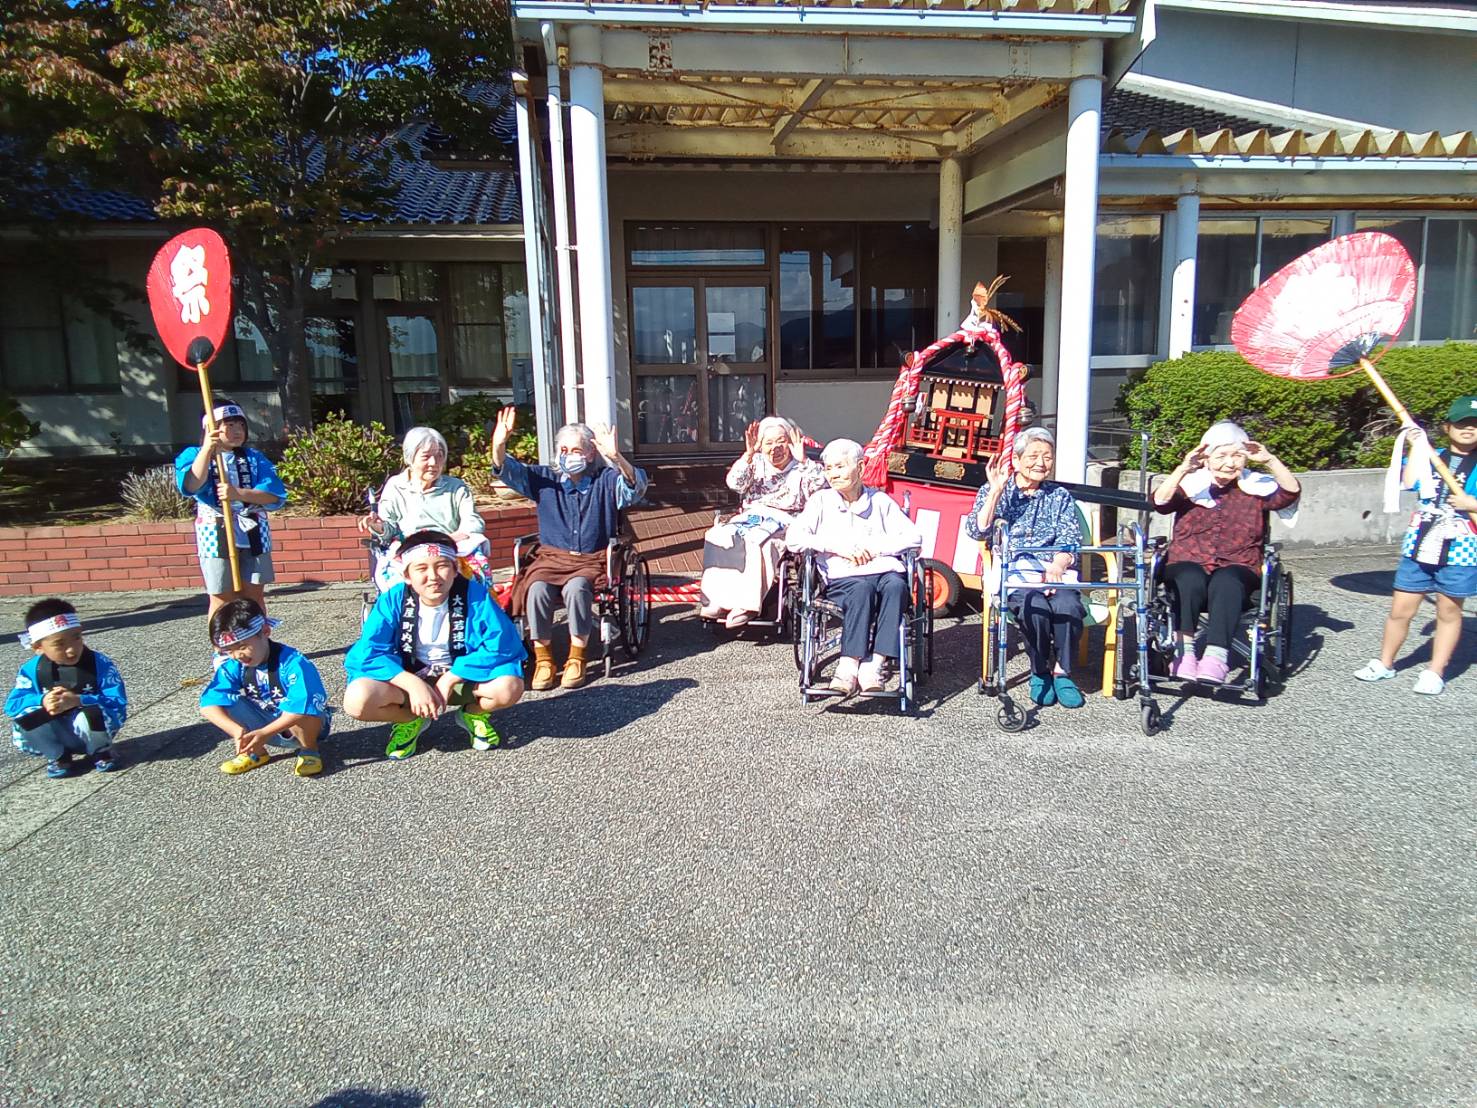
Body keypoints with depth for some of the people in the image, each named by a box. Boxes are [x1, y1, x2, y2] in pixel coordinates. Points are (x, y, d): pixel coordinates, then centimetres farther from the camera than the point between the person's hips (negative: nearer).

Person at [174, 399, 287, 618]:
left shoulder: (254, 457, 7)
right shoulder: (194, 455, 1)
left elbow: (275, 494, -7)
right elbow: (191, 486, -19)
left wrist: (239, 493, -23)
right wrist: (207, 449, -27)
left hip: (253, 534, 2)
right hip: (216, 534, -2)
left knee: (255, 596, 9)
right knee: (222, 599, 3)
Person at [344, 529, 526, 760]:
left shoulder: (474, 594, -17)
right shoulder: (393, 600, -13)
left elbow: (501, 645, -23)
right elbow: (369, 652, -17)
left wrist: (449, 679, -24)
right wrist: (413, 684, -29)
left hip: (461, 678, -1)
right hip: (409, 681, 1)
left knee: (509, 687, -31)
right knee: (357, 699, -27)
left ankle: (473, 714, 7)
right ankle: (409, 720, 8)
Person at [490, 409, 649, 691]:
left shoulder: (606, 480, 4)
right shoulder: (545, 478, 13)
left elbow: (635, 486, -16)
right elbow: (509, 471, 3)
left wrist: (615, 457, -35)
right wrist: (499, 445, -20)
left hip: (592, 560, -2)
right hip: (552, 558, 3)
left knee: (576, 587, -35)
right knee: (537, 589, -30)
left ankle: (576, 657, -17)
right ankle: (543, 658, -14)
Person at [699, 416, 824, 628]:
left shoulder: (802, 468, 9)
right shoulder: (756, 463, 17)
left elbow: (820, 489, -10)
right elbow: (735, 483, -1)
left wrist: (802, 461, -18)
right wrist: (749, 454, -13)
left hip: (783, 521, -4)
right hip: (751, 516, 4)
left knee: (756, 541, -35)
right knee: (717, 536, -24)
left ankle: (747, 604, -33)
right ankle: (719, 601, -25)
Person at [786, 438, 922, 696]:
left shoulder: (881, 501, 21)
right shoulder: (821, 500, 18)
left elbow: (913, 537, 9)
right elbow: (793, 538, 3)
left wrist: (874, 547, -5)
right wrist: (839, 546, -7)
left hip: (885, 571, 1)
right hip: (841, 577, -1)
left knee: (896, 585, -34)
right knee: (862, 587, -35)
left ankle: (876, 663, -38)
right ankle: (851, 666, -39)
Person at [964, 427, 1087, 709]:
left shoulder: (1060, 496, 20)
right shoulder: (994, 492, 14)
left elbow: (1070, 542, 8)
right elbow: (977, 531, -1)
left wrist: (1056, 567, -13)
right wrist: (996, 491, -9)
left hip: (1055, 570, 2)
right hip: (1014, 571, -2)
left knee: (1068, 607, -32)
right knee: (1035, 607, -33)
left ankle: (1061, 671, -9)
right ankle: (1040, 671, -8)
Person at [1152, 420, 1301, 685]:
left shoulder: (1256, 487, 14)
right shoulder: (1191, 485, 11)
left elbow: (1291, 493, -2)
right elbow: (1160, 503, -6)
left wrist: (1270, 461, -14)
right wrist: (1183, 469, -20)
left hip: (1237, 568, 0)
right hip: (1188, 565, 0)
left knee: (1226, 582, -35)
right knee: (1190, 579, -35)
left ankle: (1216, 655, -43)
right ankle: (1184, 650, -33)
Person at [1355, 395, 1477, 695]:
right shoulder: (1431, 457, 8)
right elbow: (1411, 482, -9)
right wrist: (1417, 445, -8)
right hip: (1419, 546, 2)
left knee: (1449, 612, 9)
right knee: (1400, 610, 6)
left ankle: (1435, 672, 20)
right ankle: (1384, 663, 21)